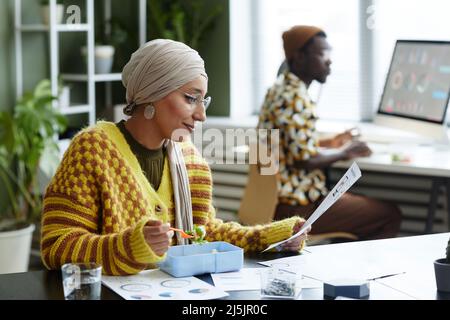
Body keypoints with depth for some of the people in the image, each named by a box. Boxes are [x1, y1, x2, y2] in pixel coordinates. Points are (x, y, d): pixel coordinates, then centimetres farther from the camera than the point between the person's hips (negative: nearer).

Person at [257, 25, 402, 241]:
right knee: (390, 215, -4)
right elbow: (304, 160, -24)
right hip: (296, 208, -10)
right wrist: (343, 153, -8)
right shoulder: (296, 99, -19)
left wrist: (329, 144, 14)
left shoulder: (280, 89, 12)